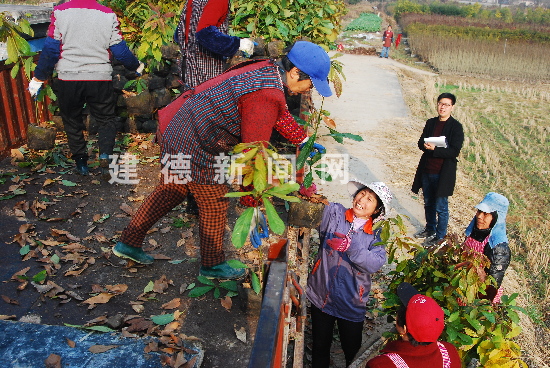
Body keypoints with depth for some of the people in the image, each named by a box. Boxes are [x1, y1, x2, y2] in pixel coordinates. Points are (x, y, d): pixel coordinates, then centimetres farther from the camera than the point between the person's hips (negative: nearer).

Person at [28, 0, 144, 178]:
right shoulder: (108, 15, -3)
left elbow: (50, 50, -5)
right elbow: (120, 50, -1)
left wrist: (38, 78, 5)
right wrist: (137, 66, 18)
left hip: (67, 79, 0)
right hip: (100, 78, 0)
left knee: (72, 121, 18)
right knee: (106, 119, 15)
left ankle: (81, 162, 19)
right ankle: (105, 154, -5)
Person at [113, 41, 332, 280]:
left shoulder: (269, 71, 6)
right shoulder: (267, 97, -26)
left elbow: (281, 116, 21)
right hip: (195, 149, -10)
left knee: (170, 191, 22)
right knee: (215, 204, 7)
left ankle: (128, 243, 36)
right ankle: (213, 265, 28)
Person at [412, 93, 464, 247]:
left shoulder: (456, 127, -8)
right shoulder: (430, 123, 9)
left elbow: (455, 151, -15)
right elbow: (420, 142, 11)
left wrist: (435, 149, -24)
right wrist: (425, 145, -12)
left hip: (443, 173, -6)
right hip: (427, 170, 6)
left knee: (441, 207, 2)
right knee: (428, 204, 19)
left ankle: (440, 237, 16)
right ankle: (430, 229, 38)